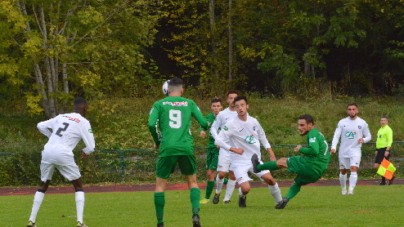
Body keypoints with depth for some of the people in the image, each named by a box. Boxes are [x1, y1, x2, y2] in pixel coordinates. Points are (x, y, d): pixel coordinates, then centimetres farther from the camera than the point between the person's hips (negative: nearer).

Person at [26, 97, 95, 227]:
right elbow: (91, 146, 0)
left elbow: (41, 126, 21)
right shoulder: (83, 122, 3)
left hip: (47, 152, 5)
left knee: (43, 186, 20)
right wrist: (85, 152, 22)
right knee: (78, 187, 10)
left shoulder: (61, 117, 17)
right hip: (63, 154, -5)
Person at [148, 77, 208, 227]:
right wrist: (205, 128, 30)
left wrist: (157, 141, 11)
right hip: (186, 148, 1)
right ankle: (195, 213, -6)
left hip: (167, 148, -1)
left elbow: (151, 124, -5)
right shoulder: (189, 103, 10)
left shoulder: (159, 104, 7)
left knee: (160, 185, 10)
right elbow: (203, 123, 6)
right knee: (193, 182, 16)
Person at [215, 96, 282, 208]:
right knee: (245, 188, -18)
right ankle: (242, 198, 19)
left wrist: (272, 155, 14)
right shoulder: (231, 124, -13)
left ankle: (280, 202, 14)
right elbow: (218, 140, -15)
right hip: (239, 162, -4)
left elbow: (263, 138, 18)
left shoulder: (254, 122, 3)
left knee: (270, 179, -9)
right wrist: (234, 149, -21)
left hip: (255, 159, 4)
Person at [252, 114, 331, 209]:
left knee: (282, 162, 9)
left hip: (310, 166, -9)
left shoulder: (313, 134, -9)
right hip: (319, 172, 9)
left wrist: (301, 149, -8)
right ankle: (287, 198, 2)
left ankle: (258, 167, 26)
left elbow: (314, 150, -24)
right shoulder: (319, 134, 22)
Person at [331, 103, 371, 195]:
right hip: (343, 151, 2)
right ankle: (343, 189, 28)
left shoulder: (362, 123, 0)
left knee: (354, 169, -20)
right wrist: (333, 147, -21)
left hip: (355, 150, -2)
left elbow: (369, 136, 8)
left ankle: (351, 190, -28)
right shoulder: (342, 122, 1)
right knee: (343, 171, 10)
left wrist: (363, 140, -16)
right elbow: (336, 136, -4)